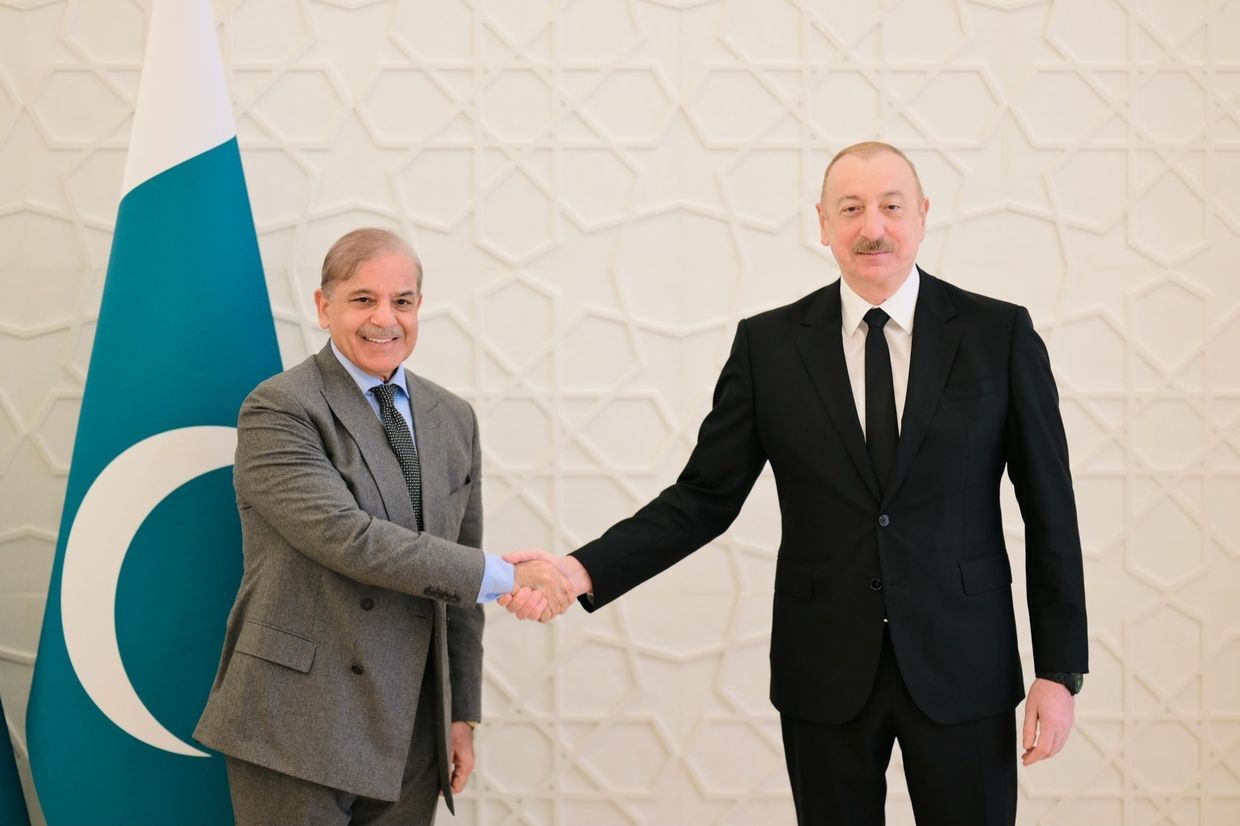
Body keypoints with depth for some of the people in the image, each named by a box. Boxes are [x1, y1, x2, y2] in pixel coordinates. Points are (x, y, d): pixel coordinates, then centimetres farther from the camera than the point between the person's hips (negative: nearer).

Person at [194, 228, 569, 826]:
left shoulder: (453, 421, 12)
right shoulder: (278, 411, -7)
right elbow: (345, 536, -20)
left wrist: (462, 713, 12)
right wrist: (504, 577, -18)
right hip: (298, 732, -5)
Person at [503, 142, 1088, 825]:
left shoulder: (999, 335, -2)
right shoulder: (768, 345, 0)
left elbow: (1049, 510, 0)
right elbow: (703, 499, 1)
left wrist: (1059, 669, -3)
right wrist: (584, 571, -13)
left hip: (963, 667, 0)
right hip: (825, 672, 1)